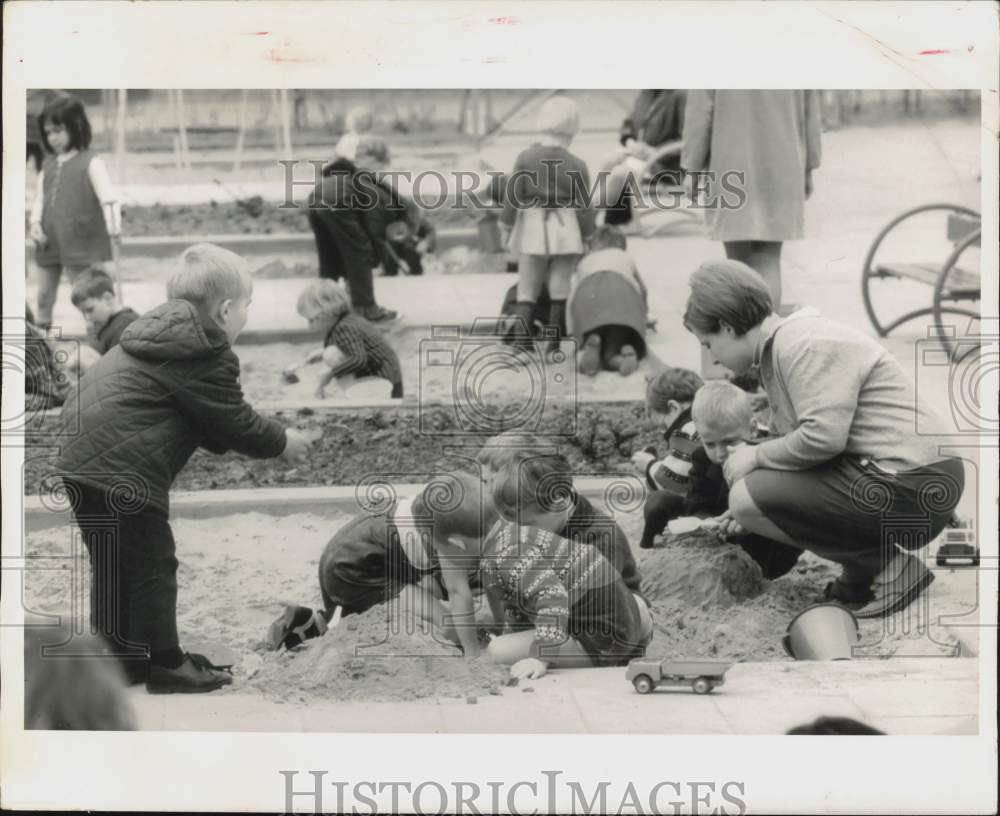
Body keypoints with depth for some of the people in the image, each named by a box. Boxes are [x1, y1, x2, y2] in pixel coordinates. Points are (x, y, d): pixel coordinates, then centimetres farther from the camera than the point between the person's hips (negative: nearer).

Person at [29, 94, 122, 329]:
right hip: (49, 245, 7)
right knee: (44, 297, 15)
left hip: (81, 245, -7)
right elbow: (40, 197, 13)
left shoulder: (90, 162, -9)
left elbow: (107, 196, -19)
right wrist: (35, 223, -4)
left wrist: (113, 223, -33)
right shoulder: (48, 164, 11)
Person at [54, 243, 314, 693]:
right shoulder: (205, 355, -13)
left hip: (80, 454, 10)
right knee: (151, 564, 1)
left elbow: (209, 421, 25)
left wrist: (261, 437, 21)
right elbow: (233, 422, -7)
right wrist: (282, 442, 10)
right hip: (120, 469, -10)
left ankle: (120, 656, 29)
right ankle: (166, 664, 10)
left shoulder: (165, 328, 19)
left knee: (112, 564, 19)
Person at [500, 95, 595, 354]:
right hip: (566, 231, 0)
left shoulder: (525, 158, -7)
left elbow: (512, 196, -4)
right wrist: (587, 236, 11)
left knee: (527, 287, 7)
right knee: (560, 288, 7)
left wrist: (508, 226, 8)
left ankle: (520, 334, -7)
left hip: (532, 229, 0)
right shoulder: (576, 165, -6)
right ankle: (554, 340, 10)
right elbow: (584, 207, -2)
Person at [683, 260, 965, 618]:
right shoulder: (781, 347, 17)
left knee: (747, 497, -14)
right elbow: (787, 437, 24)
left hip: (909, 490, -10)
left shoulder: (805, 346, -15)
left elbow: (822, 437, -26)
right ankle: (863, 575, 12)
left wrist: (756, 457, -11)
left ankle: (884, 566, -6)